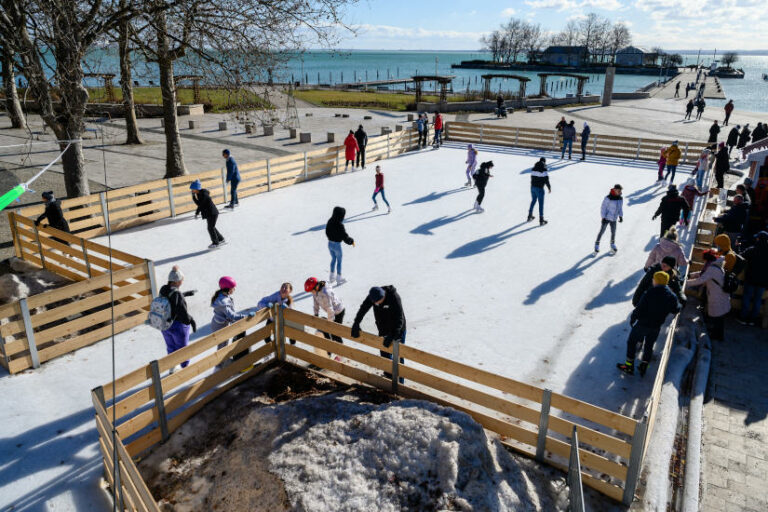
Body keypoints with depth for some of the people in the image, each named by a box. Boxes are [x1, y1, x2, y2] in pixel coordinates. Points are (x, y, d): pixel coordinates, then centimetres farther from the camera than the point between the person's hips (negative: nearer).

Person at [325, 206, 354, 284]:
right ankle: (338, 278, 25)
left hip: (330, 243, 6)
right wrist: (351, 241, -4)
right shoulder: (339, 225, -26)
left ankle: (332, 277, 35)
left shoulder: (329, 222, -6)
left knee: (333, 259, 24)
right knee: (339, 261, 13)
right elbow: (345, 237, -21)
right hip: (337, 245, -6)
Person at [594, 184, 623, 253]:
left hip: (614, 219, 5)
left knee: (613, 232, 13)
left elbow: (620, 208, 11)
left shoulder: (620, 199, -1)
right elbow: (603, 208, -14)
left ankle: (612, 245, 35)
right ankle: (597, 245, 20)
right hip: (606, 218, -5)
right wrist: (603, 217, -16)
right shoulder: (608, 198, -19)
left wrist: (621, 216, 2)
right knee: (602, 231, 4)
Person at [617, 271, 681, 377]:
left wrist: (632, 319, -2)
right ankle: (643, 367, 30)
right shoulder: (671, 296, -9)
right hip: (656, 327, 4)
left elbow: (638, 310, -19)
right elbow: (675, 310, 7)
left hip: (642, 324, -4)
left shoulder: (648, 294, -23)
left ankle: (629, 366, 19)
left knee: (631, 342, 14)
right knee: (649, 345, 22)